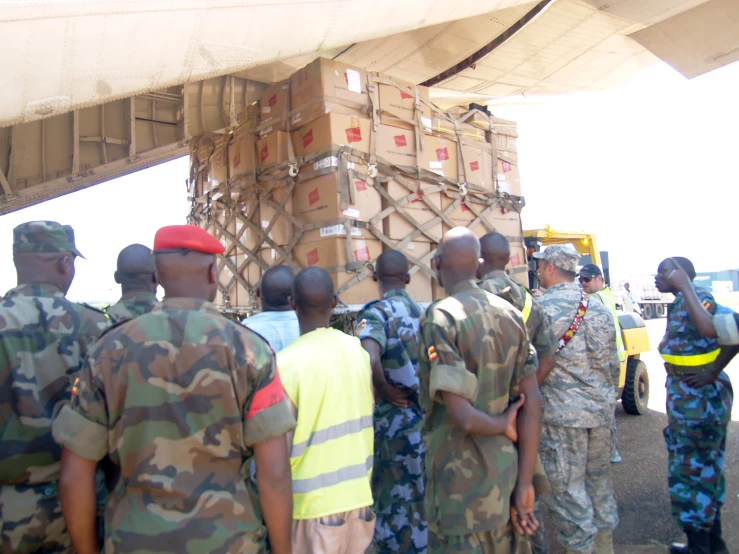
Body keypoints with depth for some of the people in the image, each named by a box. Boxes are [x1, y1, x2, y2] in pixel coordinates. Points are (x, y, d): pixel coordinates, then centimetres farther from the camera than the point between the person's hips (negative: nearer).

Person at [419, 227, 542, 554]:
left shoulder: (439, 317, -17)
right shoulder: (509, 314, 2)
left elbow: (463, 416, -23)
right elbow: (532, 402, 0)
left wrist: (503, 425, -3)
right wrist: (525, 484, 2)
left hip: (462, 482, -6)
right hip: (506, 473, 6)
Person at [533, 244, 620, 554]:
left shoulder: (543, 308, -14)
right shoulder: (598, 308, 7)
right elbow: (613, 364, 12)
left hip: (561, 413, -7)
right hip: (600, 411, 7)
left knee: (567, 489, 4)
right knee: (600, 481, 19)